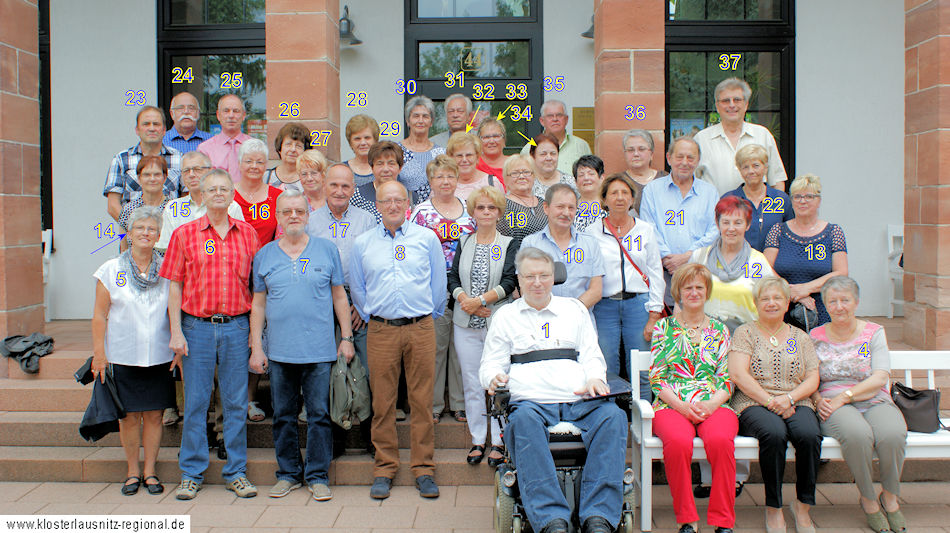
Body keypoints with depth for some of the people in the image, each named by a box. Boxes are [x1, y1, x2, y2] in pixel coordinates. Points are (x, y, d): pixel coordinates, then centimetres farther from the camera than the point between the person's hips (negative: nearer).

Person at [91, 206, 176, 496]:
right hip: (123, 357, -1)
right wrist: (99, 353, -4)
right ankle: (133, 471, 20)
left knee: (154, 415, 5)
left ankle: (149, 470, 18)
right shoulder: (111, 270, 2)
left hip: (159, 357, 1)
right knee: (129, 416, 5)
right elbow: (100, 315, 2)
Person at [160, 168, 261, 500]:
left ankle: (236, 472, 17)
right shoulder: (185, 234, 4)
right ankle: (191, 473, 16)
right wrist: (176, 332, -4)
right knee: (195, 402, 4)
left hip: (237, 326, 1)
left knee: (236, 403, 6)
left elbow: (256, 283, 10)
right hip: (197, 326, -1)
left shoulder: (247, 234, 7)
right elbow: (174, 285, 3)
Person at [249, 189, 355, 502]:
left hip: (319, 349, -1)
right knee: (283, 415, 9)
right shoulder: (264, 255, 8)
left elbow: (339, 297, 7)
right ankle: (288, 473, 23)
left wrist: (347, 338, 3)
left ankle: (317, 476, 14)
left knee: (319, 414, 2)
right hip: (279, 351, 2)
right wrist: (256, 347, 5)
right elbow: (258, 304, 10)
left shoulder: (327, 250, 4)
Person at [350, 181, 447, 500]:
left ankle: (423, 468, 12)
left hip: (421, 329, 0)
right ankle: (384, 469, 14)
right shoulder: (362, 244, 9)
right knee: (383, 402, 3)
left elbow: (438, 282, 12)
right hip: (381, 331, 1)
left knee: (422, 400, 2)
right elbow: (356, 288, 18)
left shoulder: (427, 238, 7)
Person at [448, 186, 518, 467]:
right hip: (466, 325, 3)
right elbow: (453, 278, 5)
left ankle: (498, 441, 11)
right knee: (472, 383, 7)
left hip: (498, 322, -3)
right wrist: (464, 300, -14)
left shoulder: (509, 244, 3)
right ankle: (477, 440, 18)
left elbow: (509, 283, -8)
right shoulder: (463, 243, 12)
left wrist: (480, 300, -17)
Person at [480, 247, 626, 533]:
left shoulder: (575, 309, 27)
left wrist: (595, 379, -2)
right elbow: (490, 364, 17)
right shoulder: (506, 315, 22)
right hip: (532, 403, -2)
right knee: (523, 421, -38)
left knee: (613, 415, -32)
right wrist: (494, 378, -8)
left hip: (581, 402, 2)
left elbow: (592, 356, 21)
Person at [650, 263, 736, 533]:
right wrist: (681, 406, -10)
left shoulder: (719, 330, 18)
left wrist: (711, 404, -9)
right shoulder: (664, 327, 13)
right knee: (678, 442, -35)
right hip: (672, 406, -1)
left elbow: (727, 379, 11)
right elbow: (656, 377, 6)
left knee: (720, 440, -34)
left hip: (714, 406, 1)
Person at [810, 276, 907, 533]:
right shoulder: (816, 337, 12)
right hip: (833, 405, -1)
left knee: (893, 434, -33)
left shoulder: (874, 332, 10)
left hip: (874, 400, 1)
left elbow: (880, 379, -2)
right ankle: (868, 499, -11)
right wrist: (818, 400, -10)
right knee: (857, 434, -36)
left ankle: (890, 496, -4)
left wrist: (844, 396, -13)